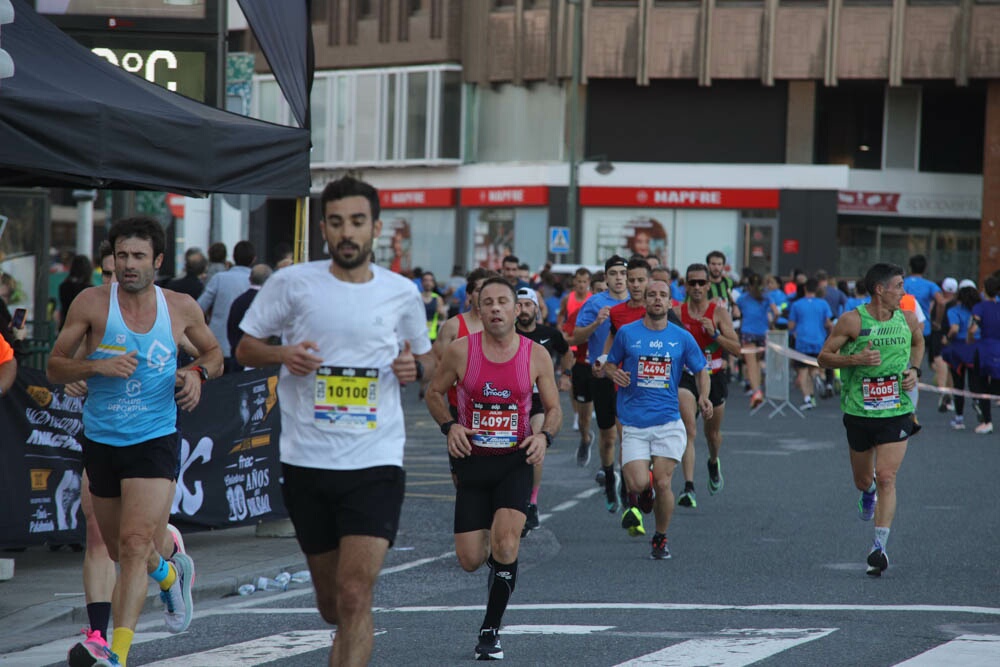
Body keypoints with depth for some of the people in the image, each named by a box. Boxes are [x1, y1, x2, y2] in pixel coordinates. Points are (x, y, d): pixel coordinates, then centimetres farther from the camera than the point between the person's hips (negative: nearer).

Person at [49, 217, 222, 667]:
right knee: (120, 552, 16)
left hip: (155, 440, -2)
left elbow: (213, 353, 18)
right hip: (101, 442, 2)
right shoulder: (92, 303, -5)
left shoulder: (181, 308, 0)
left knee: (135, 545, -18)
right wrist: (97, 366, -20)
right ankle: (171, 573, 50)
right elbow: (54, 367, -2)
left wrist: (198, 372, -4)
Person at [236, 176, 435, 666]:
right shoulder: (292, 283, 0)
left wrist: (415, 366, -5)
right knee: (330, 601, 14)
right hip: (305, 461, 1)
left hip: (375, 463, -1)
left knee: (355, 597, -14)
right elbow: (245, 348, 7)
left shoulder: (402, 293, 4)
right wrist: (282, 355, -14)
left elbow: (427, 357, 19)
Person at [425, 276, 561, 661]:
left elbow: (554, 408, 6)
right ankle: (491, 549, 40)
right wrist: (450, 426, -10)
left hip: (515, 461, -1)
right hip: (473, 460, 1)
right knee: (470, 561, -1)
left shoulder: (536, 355, -4)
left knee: (506, 545, -21)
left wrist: (545, 436, -15)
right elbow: (434, 393, 8)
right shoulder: (461, 351, -6)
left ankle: (490, 631, -5)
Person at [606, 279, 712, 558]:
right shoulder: (627, 333, 3)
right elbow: (609, 363, 15)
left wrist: (703, 396, -4)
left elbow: (701, 370, 15)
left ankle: (661, 538, 16)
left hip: (668, 422, 1)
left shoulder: (682, 337, 5)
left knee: (662, 483, -7)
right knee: (639, 483, -15)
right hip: (634, 423, -1)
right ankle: (638, 498, 25)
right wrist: (614, 373, -9)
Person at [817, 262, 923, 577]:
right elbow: (823, 356, -5)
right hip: (859, 412, 0)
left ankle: (880, 546, -10)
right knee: (862, 479, 15)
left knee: (886, 478, -12)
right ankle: (868, 493, 54)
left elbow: (918, 342, 25)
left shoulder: (908, 320, 2)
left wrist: (914, 369, 6)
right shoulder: (852, 321, -9)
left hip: (897, 412, 1)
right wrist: (856, 359, -21)